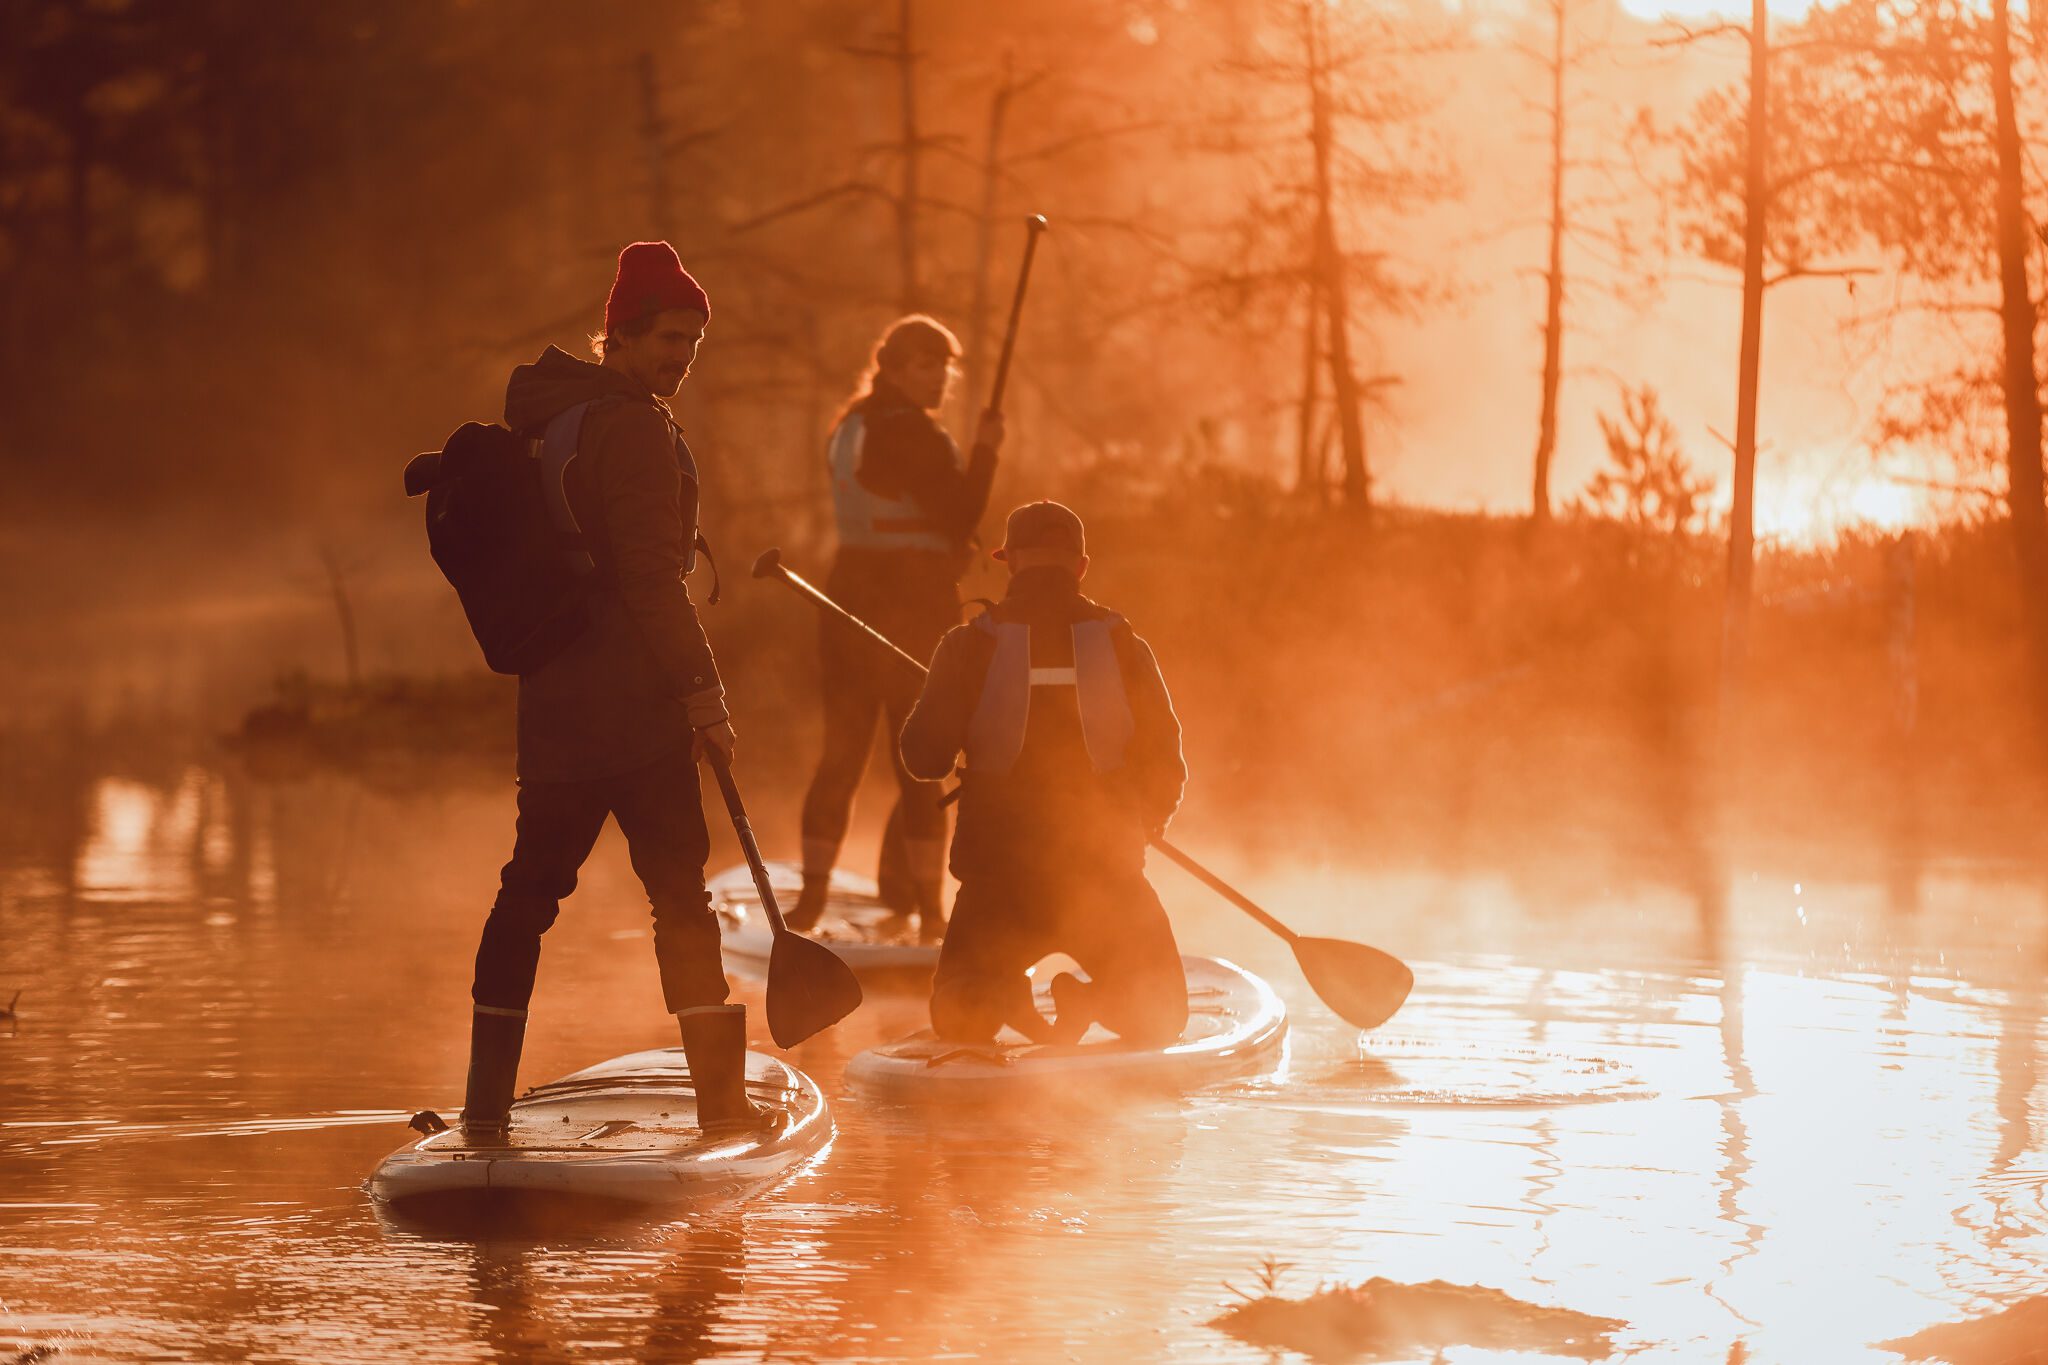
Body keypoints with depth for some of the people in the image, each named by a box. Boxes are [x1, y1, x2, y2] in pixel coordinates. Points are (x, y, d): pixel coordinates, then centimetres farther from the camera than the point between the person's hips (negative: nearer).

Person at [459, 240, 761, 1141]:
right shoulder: (631, 428, -13)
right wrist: (701, 687, -18)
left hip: (551, 696, 9)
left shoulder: (546, 415, 16)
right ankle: (720, 1100, -5)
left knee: (533, 884, 11)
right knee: (678, 892, -5)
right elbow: (650, 574, -19)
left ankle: (485, 1101, 10)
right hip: (630, 703, -9)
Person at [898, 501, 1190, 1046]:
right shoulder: (1123, 644, -1)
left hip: (999, 869, 0)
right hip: (1106, 875, 0)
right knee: (1160, 1020, 17)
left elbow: (924, 759, -3)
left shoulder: (970, 645, -4)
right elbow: (1165, 772, 2)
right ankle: (1097, 1000, -15)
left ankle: (1003, 999, -16)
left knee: (955, 1018, 18)